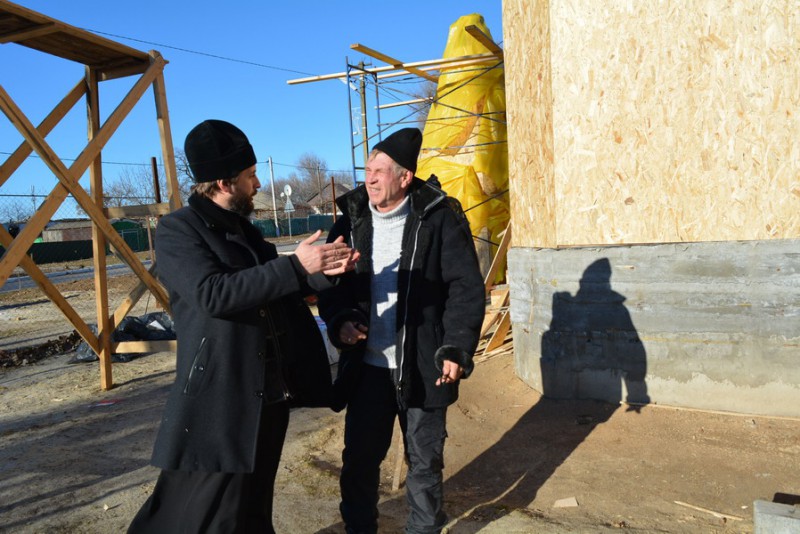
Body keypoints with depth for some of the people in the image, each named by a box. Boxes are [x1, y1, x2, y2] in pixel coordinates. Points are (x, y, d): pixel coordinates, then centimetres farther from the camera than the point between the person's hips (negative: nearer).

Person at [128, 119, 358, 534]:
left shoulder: (244, 228, 13)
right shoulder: (178, 229, -12)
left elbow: (276, 289, 20)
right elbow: (214, 293, -27)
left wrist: (322, 270, 3)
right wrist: (296, 266, -27)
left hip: (270, 396, 8)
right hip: (218, 402, -8)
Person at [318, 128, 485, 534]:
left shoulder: (440, 217, -8)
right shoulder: (352, 220, 3)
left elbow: (466, 288, -8)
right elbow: (331, 283, 9)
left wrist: (456, 349, -15)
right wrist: (339, 319, -10)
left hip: (423, 367, -3)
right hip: (367, 366, 3)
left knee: (424, 460, 13)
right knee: (359, 458, 13)